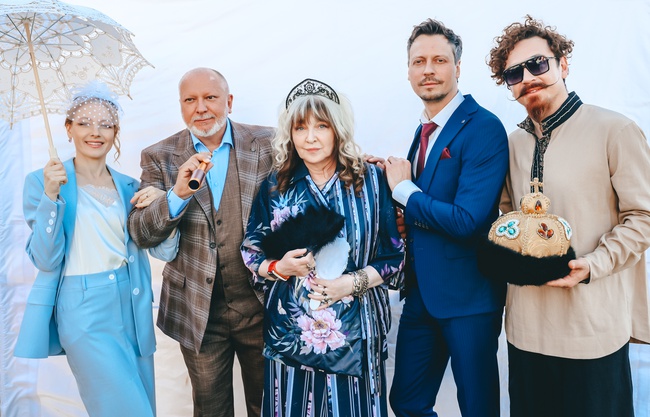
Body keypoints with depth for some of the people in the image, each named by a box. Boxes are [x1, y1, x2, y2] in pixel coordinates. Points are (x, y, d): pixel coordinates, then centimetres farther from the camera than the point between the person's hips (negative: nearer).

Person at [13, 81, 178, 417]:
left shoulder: (129, 186, 8)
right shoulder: (42, 181, -2)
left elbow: (165, 251, 4)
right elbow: (46, 260, -9)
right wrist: (52, 196, -20)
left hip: (132, 306, 5)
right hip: (86, 313, -5)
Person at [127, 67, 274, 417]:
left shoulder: (266, 144, -5)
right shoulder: (159, 157, -3)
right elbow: (140, 234, -9)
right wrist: (178, 195, -26)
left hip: (262, 302, 0)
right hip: (198, 309, 1)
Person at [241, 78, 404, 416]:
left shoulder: (371, 181, -2)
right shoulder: (275, 186, 2)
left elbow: (394, 255, 0)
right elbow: (250, 254, 6)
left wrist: (353, 282, -15)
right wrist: (280, 267, -14)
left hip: (356, 328, -1)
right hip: (292, 329, 1)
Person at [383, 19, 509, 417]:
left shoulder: (484, 128, -15)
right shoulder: (425, 130, 10)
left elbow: (467, 220, -25)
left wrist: (403, 189, -14)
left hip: (468, 295, -7)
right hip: (421, 292, 8)